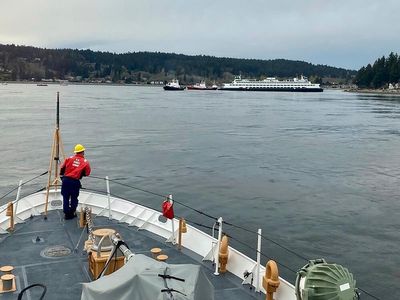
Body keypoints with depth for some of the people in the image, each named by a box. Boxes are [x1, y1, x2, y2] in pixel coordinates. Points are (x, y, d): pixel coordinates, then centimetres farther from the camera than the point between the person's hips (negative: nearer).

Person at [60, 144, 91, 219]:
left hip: (66, 180, 2)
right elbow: (87, 173, 3)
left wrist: (61, 174, 24)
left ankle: (66, 213, 15)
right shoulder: (85, 162, 0)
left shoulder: (69, 158, 5)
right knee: (74, 198, 14)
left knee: (65, 197, 12)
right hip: (75, 182, -2)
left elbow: (62, 168, 6)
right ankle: (72, 213, 20)